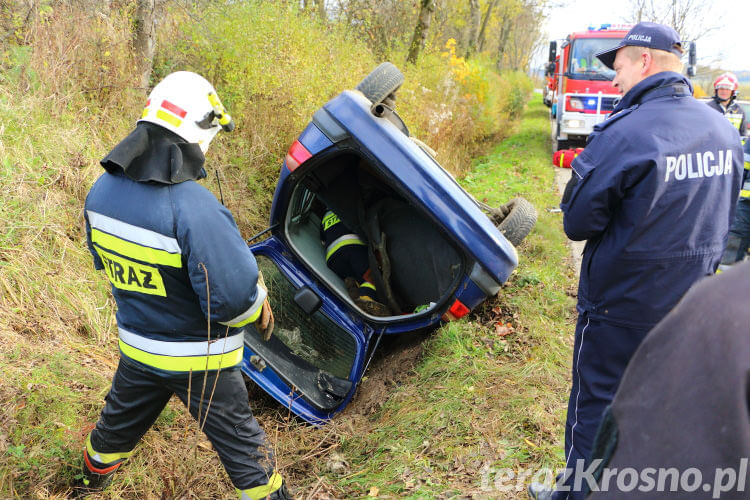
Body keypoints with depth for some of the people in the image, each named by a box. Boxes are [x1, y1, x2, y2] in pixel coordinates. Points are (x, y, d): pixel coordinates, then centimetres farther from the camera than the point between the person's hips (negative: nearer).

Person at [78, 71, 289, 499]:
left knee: (119, 423, 32)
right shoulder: (195, 210, -34)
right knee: (243, 447, 13)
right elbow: (234, 296, -32)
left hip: (136, 347, 7)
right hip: (197, 360, -7)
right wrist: (260, 309, -10)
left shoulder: (103, 190, -9)